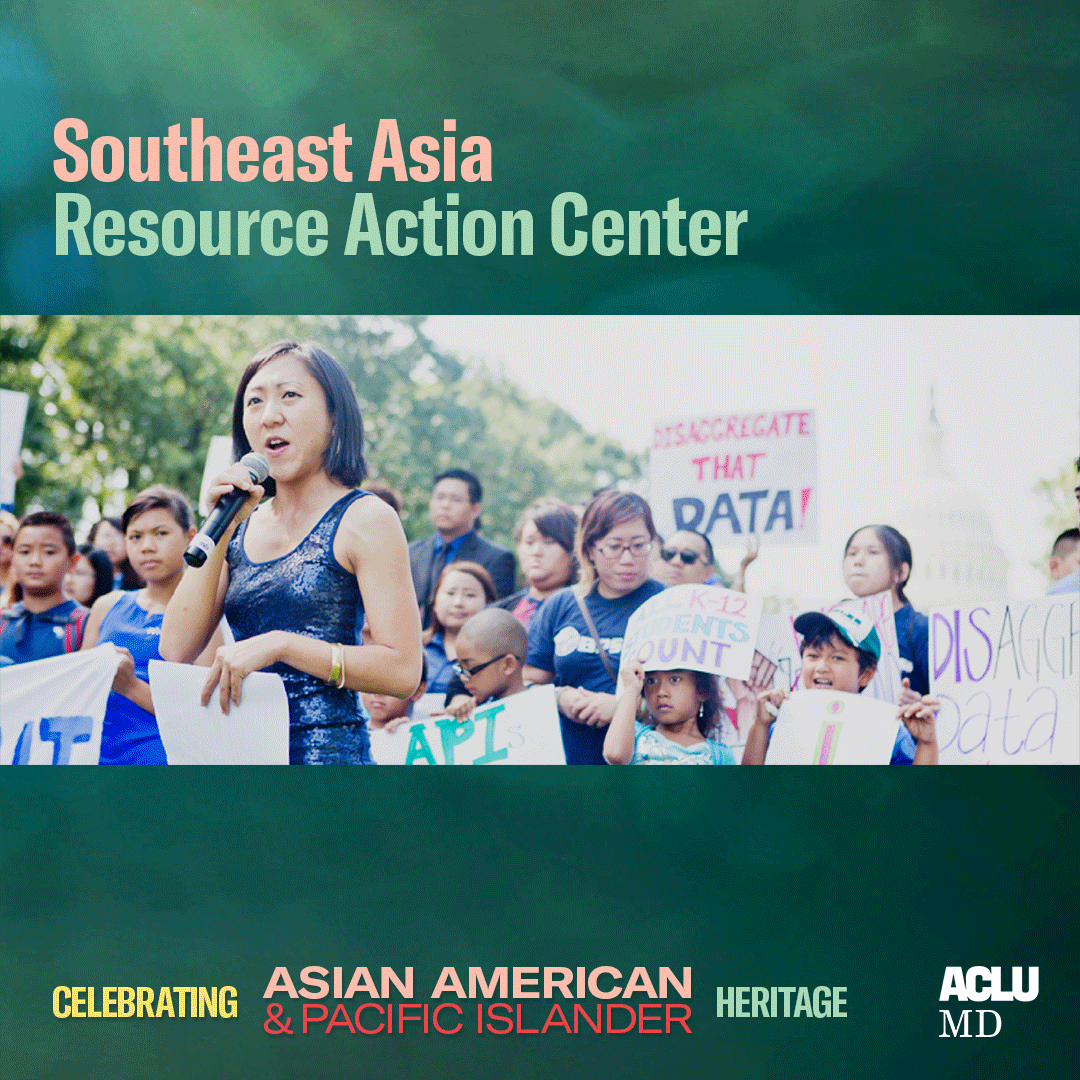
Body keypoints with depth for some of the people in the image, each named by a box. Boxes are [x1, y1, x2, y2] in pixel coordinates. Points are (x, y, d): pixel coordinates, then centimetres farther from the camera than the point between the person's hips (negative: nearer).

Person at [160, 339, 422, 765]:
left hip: (325, 748, -5)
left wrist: (280, 645, -17)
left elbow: (403, 671, -11)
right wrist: (219, 531, -3)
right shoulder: (244, 524, 11)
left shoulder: (365, 519, -3)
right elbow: (176, 651, 2)